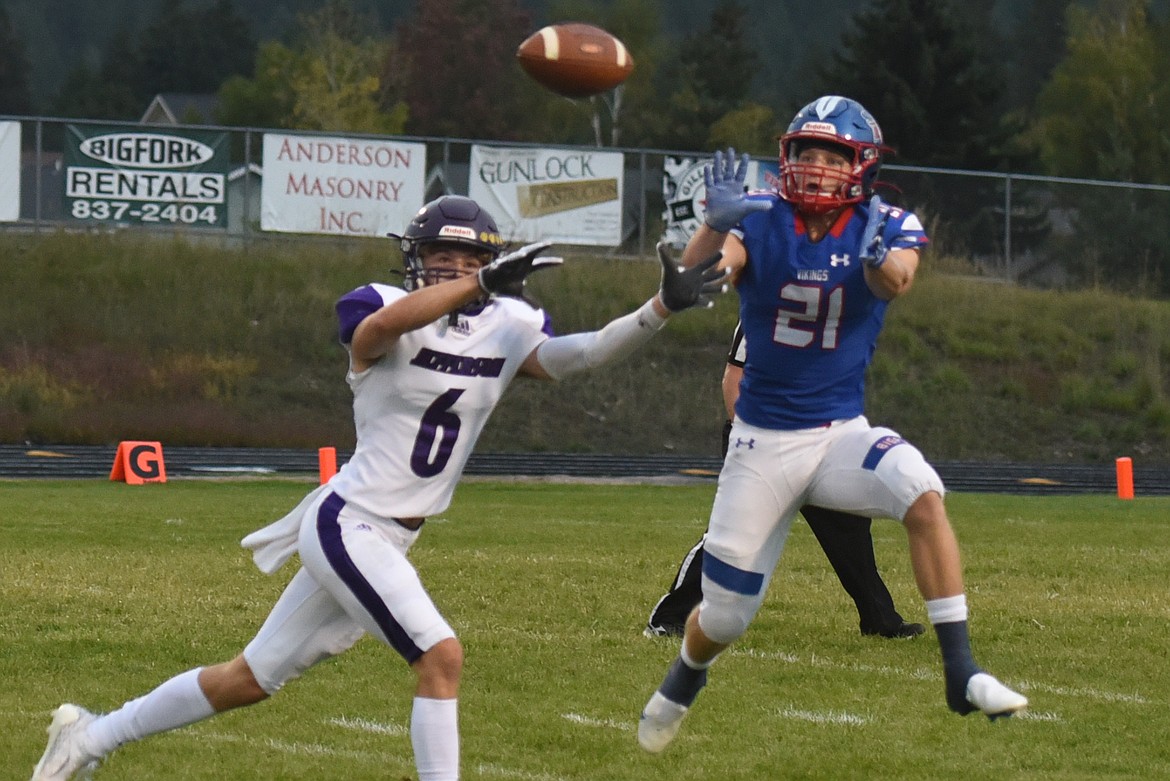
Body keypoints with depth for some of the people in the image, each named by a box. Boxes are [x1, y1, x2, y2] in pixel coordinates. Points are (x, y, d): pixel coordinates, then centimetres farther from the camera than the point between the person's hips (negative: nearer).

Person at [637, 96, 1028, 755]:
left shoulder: (887, 227, -8)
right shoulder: (760, 222, -8)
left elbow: (897, 281, -31)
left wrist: (880, 260, -55)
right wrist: (717, 224, -47)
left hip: (841, 434, 0)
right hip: (762, 441, 0)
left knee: (922, 490, -32)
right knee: (725, 615, 8)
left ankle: (961, 672, -30)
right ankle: (684, 681, 44)